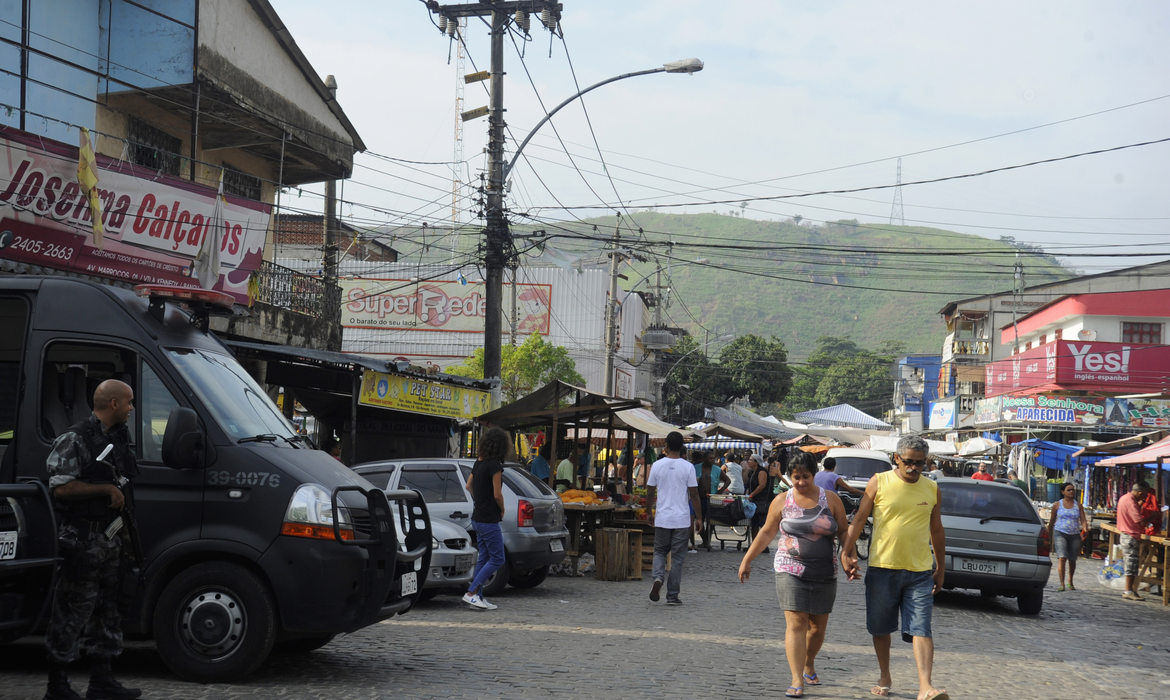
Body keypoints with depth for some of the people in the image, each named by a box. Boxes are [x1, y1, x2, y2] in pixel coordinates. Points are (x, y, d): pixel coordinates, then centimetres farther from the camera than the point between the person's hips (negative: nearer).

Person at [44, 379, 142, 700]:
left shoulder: (120, 438, 15)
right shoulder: (74, 439, -12)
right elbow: (61, 487, -21)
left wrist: (126, 533, 21)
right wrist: (106, 489, -19)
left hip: (110, 538, 9)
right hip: (81, 539, -9)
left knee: (107, 608, 13)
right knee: (73, 612, -4)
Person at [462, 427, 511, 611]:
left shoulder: (478, 463, 9)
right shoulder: (495, 465, -17)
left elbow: (469, 486, 20)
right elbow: (497, 494, -17)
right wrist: (502, 510, 0)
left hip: (477, 518, 9)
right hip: (489, 520, -9)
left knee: (484, 558, 13)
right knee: (497, 559, -3)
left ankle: (478, 597, 12)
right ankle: (471, 593, -9)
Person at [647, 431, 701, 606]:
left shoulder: (657, 465, -1)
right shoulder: (688, 467, -5)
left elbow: (650, 493, 4)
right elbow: (694, 495, -5)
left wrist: (650, 513, 18)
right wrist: (699, 517, 4)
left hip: (662, 519, 1)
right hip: (681, 519, -1)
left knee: (660, 551, 17)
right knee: (677, 557, 6)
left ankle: (658, 577, -11)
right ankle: (672, 596, 7)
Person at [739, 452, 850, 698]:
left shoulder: (831, 499, 2)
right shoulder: (782, 502, 2)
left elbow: (843, 532, 6)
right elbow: (766, 533, 10)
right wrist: (747, 560, 11)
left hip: (824, 573, 2)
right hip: (791, 570, -1)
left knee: (818, 625, 10)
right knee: (796, 623, -11)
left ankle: (809, 665, 36)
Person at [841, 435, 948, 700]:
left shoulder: (932, 488, 7)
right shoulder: (879, 483, -2)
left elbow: (937, 531, 15)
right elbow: (859, 519, 2)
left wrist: (941, 569, 15)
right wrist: (847, 553, -6)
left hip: (920, 571, 1)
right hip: (882, 567, -1)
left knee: (921, 630, -9)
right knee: (881, 628, 11)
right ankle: (885, 678, 28)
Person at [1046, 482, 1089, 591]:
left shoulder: (1078, 505, 10)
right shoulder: (1057, 505, 6)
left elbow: (1083, 520, 1)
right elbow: (1051, 522, 12)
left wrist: (1085, 528, -21)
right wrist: (1050, 537, 13)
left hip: (1075, 535, 2)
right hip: (1060, 533, -2)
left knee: (1072, 560, 10)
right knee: (1061, 558, -17)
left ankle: (1070, 582, 31)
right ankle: (1062, 583, -18)